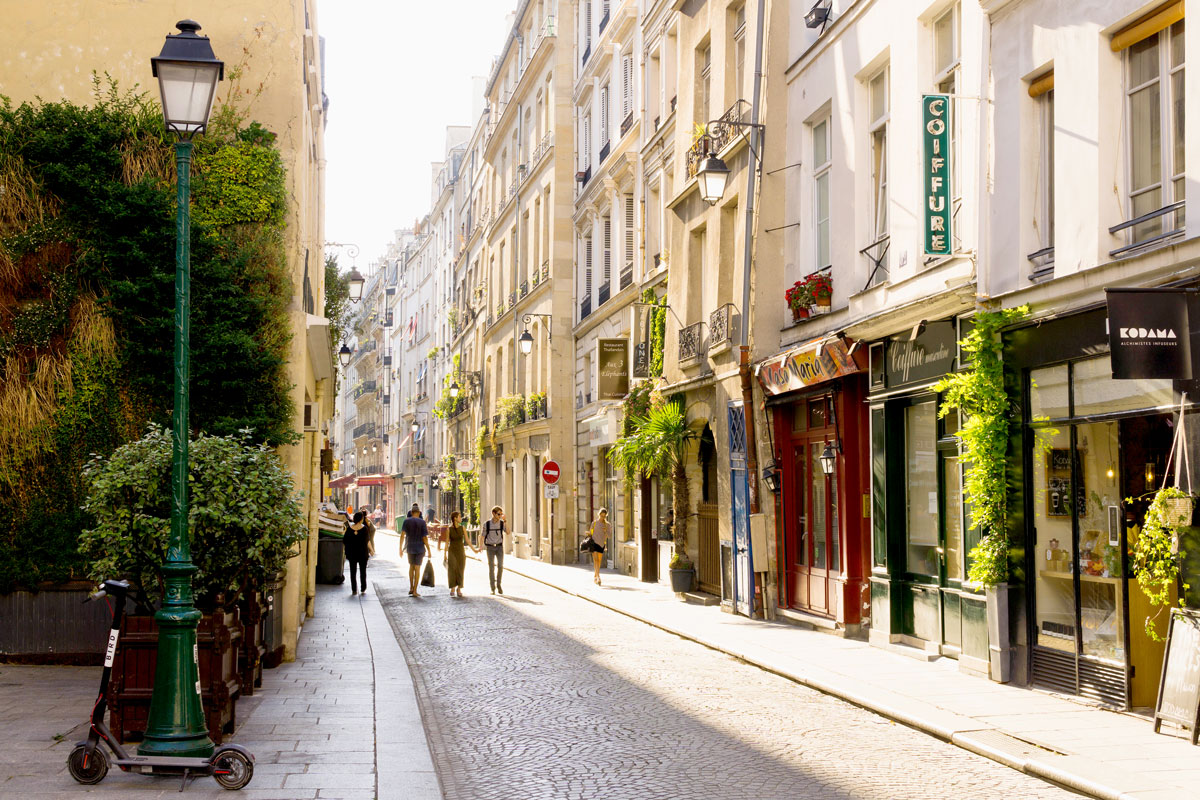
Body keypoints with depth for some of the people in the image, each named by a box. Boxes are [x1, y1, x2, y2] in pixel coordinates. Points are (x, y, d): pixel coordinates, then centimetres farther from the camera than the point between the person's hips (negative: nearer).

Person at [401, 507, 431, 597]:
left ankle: (411, 588, 21)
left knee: (411, 566, 21)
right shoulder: (422, 522, -7)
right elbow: (424, 537, -10)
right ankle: (415, 591, 1)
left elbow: (402, 534, -10)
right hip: (420, 548, -2)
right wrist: (428, 550, -2)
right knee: (417, 568, 2)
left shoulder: (406, 521, -1)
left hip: (410, 547, 2)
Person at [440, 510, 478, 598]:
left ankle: (459, 589, 13)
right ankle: (452, 589, -1)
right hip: (452, 551, -2)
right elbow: (447, 542, 0)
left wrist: (474, 549, -2)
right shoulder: (449, 529, -3)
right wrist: (445, 555, -1)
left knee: (460, 570, 2)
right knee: (452, 570, -8)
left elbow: (467, 541, 5)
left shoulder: (463, 528, 2)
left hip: (461, 551, 2)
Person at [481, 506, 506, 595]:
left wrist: (505, 521, -25)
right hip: (490, 548, -1)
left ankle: (498, 584, 9)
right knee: (491, 568, -3)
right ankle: (493, 589, 5)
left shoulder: (502, 523, -2)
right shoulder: (487, 524, -5)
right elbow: (483, 536, 1)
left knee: (500, 566, -11)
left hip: (499, 547, 1)